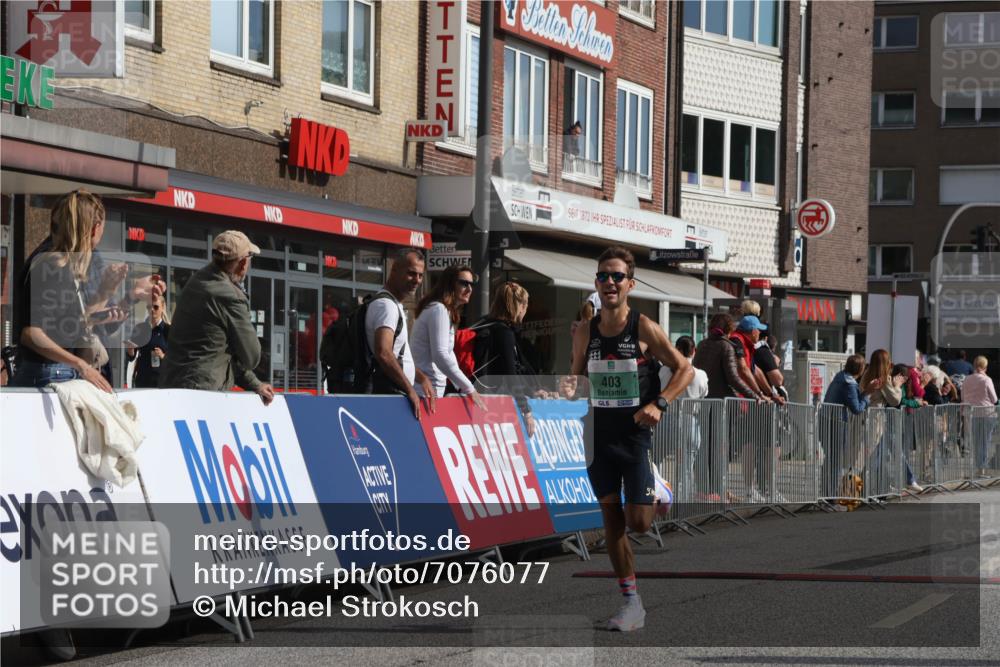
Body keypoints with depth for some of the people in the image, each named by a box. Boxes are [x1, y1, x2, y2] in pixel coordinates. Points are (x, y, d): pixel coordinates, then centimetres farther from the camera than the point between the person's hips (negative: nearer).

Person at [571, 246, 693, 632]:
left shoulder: (644, 329, -9)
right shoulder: (585, 334, 3)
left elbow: (685, 370, -3)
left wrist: (659, 404, -17)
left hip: (637, 435, -4)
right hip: (600, 437, 4)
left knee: (638, 523, -9)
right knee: (612, 520, 5)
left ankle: (661, 498, 28)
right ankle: (631, 603, 12)